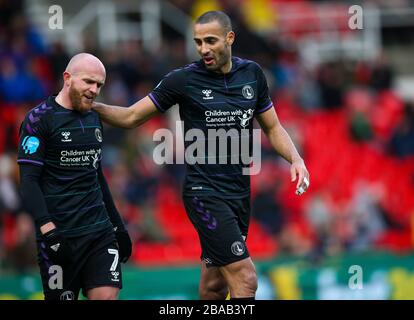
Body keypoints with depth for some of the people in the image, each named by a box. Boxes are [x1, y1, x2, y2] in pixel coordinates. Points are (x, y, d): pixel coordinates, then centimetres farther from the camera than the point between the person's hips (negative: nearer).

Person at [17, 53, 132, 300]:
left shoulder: (94, 119, 14)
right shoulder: (39, 119, -7)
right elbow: (29, 180, -12)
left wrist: (118, 224, 22)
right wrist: (48, 230, -21)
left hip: (100, 231, 6)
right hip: (60, 234, -6)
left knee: (107, 295, -8)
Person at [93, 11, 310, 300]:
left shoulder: (252, 74, 6)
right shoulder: (184, 80, -7)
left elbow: (273, 128, 16)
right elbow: (131, 117, -1)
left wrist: (296, 159, -2)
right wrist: (92, 105, -17)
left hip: (240, 194, 5)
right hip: (204, 192, -5)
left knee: (215, 285, 12)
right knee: (245, 280, -16)